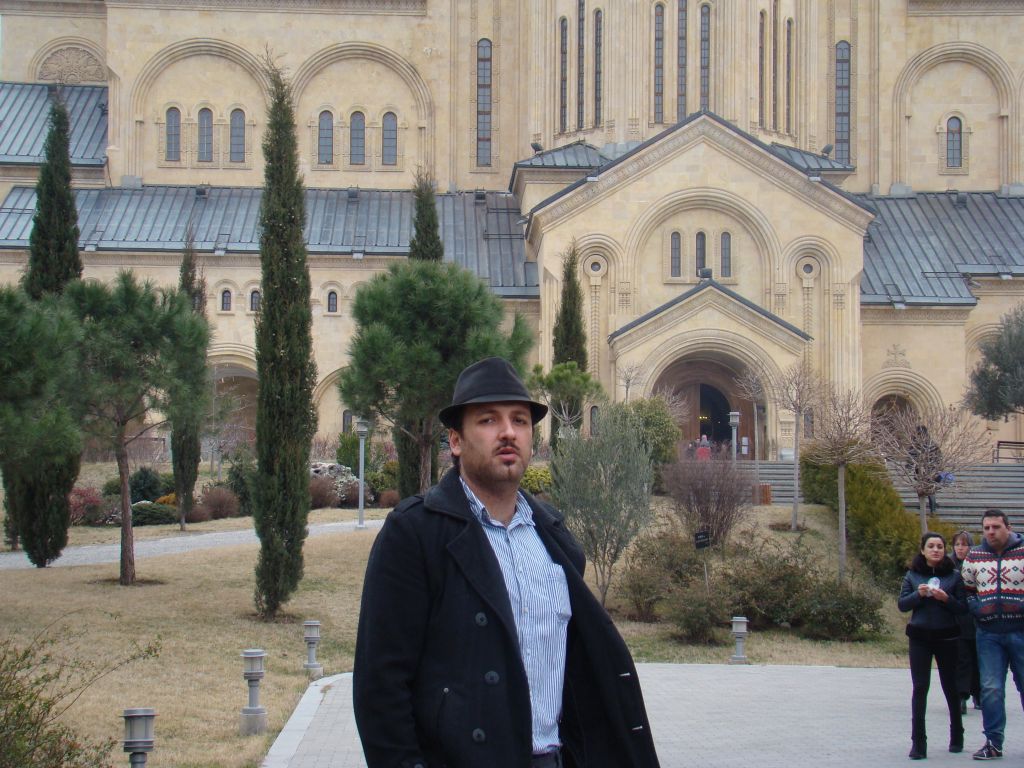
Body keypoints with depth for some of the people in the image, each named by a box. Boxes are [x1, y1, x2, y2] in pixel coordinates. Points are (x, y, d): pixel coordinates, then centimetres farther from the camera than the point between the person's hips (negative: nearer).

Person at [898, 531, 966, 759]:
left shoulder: (953, 575, 1)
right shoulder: (913, 575, 5)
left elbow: (963, 608, 0)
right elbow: (902, 604, 3)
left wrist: (946, 599, -18)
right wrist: (918, 595, -14)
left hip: (946, 637, 0)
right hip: (919, 638, 0)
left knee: (950, 687, 9)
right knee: (920, 688, -5)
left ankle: (957, 737, 26)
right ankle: (918, 742, -6)